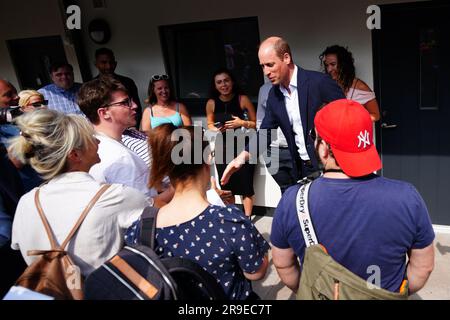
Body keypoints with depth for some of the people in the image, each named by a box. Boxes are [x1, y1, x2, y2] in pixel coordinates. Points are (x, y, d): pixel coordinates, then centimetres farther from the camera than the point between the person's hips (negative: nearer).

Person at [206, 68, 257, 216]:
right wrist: (217, 129, -7)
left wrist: (242, 123, -18)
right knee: (226, 185, 13)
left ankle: (247, 218, 14)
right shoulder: (211, 103, -2)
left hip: (242, 146, -3)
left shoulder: (243, 99, -8)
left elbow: (256, 123, -1)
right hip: (222, 148, 3)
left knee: (245, 183, -1)